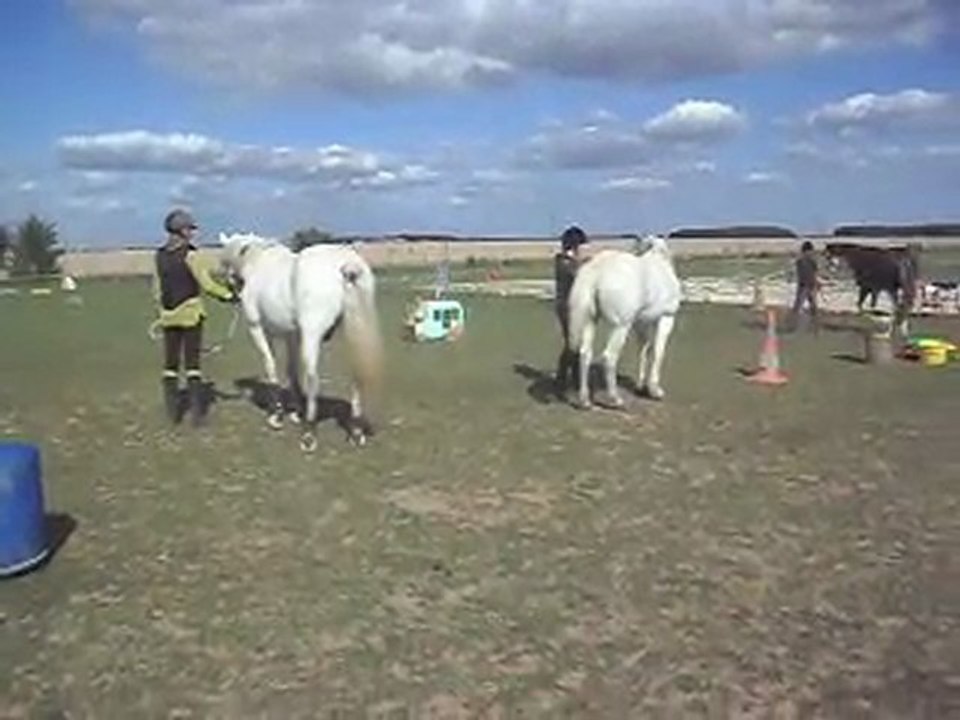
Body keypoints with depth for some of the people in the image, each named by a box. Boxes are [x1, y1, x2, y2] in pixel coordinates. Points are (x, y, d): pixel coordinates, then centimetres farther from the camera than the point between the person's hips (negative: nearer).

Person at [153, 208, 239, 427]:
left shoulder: (159, 256, 5)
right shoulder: (190, 255, -12)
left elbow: (157, 290, 10)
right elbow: (207, 284, -14)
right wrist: (229, 295, -4)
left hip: (168, 316, 5)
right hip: (190, 313, -5)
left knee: (170, 363, 10)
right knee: (192, 362, 0)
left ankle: (172, 412, 15)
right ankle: (197, 413, 3)